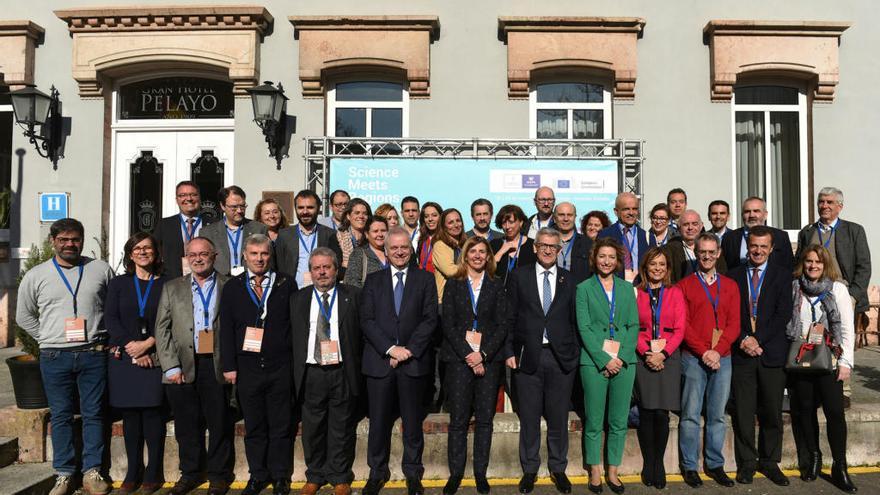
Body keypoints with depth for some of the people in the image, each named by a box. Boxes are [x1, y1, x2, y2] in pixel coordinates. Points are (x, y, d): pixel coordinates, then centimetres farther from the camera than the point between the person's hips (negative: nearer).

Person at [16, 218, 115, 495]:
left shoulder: (101, 270, 4)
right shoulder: (36, 276, 5)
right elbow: (24, 316, 15)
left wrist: (108, 339, 4)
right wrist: (47, 339, 6)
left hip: (93, 355, 0)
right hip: (54, 357, 1)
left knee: (93, 414, 4)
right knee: (61, 416, 7)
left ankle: (92, 472, 14)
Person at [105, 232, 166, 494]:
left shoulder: (166, 285, 5)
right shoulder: (118, 284, 11)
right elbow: (110, 319, 2)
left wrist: (147, 344, -12)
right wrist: (131, 348, -8)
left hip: (154, 358, -2)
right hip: (123, 357, 2)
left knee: (152, 413, -3)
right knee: (130, 414, 5)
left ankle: (153, 473, 6)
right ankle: (133, 473, 14)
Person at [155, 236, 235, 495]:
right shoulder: (172, 288, 12)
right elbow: (162, 329, 7)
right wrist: (171, 366, -3)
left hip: (218, 365, -2)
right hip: (183, 367, 2)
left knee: (220, 423, 4)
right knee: (187, 425, 9)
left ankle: (219, 474, 19)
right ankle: (190, 472, 26)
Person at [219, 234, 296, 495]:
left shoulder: (286, 283, 3)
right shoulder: (232, 287, 6)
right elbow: (226, 329, 5)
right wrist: (229, 366, 0)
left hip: (280, 366, -1)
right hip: (247, 366, 1)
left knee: (281, 425, 7)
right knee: (253, 426, 11)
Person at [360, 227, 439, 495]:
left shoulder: (425, 279, 6)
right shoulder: (373, 280, 9)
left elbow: (430, 319, -2)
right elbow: (367, 320, 0)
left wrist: (409, 349, -11)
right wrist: (390, 348, -11)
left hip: (414, 360, -1)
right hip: (379, 360, 1)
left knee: (413, 421, 8)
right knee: (379, 421, 7)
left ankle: (413, 473, 24)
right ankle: (377, 472, 24)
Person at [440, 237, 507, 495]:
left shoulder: (496, 286, 9)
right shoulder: (453, 284, 7)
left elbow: (502, 325, 2)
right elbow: (448, 324, 0)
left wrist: (483, 354, -10)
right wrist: (467, 354, -10)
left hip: (489, 358, 1)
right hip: (458, 357, -1)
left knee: (484, 418, 5)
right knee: (458, 419, 0)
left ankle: (481, 472, 16)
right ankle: (455, 472, 11)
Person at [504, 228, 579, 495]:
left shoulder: (569, 279, 7)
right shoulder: (518, 276, 3)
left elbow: (574, 319, 7)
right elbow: (510, 318, 3)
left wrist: (575, 352, 1)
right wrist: (509, 351, -2)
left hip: (561, 357, 1)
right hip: (528, 356, -1)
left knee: (558, 418, 10)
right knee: (529, 418, 8)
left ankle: (558, 468, 26)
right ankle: (529, 470, 24)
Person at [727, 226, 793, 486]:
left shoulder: (782, 276, 6)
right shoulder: (733, 276, 8)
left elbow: (783, 315, -3)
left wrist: (757, 339, -11)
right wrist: (742, 340, -10)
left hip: (771, 353, 0)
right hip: (741, 353, 0)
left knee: (772, 412, 6)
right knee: (743, 412, 3)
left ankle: (769, 462, 21)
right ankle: (747, 463, 15)